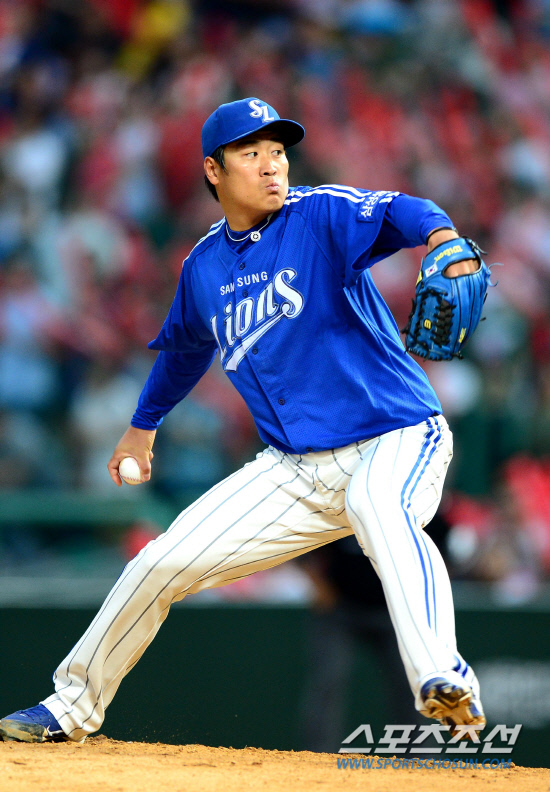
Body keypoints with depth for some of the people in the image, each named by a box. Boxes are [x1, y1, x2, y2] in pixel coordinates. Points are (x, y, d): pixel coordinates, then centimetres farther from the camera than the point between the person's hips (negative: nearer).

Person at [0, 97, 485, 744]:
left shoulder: (320, 216, -9)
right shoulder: (203, 267, 9)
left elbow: (391, 212, -31)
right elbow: (183, 347, 30)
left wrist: (440, 236, -53)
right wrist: (144, 422, 41)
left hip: (397, 438, -6)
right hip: (295, 469, 6)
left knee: (379, 505, -41)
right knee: (161, 564, 1)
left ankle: (443, 683, -56)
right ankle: (74, 708, 22)